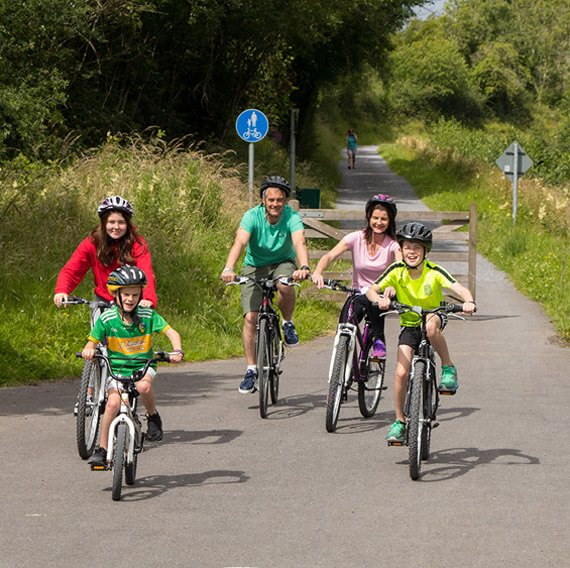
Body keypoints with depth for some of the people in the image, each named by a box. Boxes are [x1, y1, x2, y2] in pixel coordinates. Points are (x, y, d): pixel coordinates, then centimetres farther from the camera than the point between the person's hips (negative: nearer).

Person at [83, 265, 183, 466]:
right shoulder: (107, 318, -7)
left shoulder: (147, 315, -6)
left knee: (144, 386, -35)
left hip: (142, 366, 0)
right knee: (113, 402, -23)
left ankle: (153, 417, -4)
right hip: (117, 369, 0)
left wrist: (177, 351, -28)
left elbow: (171, 332, -9)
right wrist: (89, 350, -27)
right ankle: (102, 449, -9)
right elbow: (92, 342, -3)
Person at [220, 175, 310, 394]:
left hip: (282, 263, -1)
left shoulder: (291, 217, -19)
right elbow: (240, 242, -34)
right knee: (250, 317, -12)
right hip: (255, 267, 1)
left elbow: (299, 243, -35)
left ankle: (288, 323, -6)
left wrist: (304, 267, -56)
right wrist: (229, 269, -52)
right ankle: (251, 370, -3)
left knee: (284, 286, -36)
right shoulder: (252, 216, -20)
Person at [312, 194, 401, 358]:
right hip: (358, 293, 1)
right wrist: (317, 272, -38)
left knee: (374, 301, -34)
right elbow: (329, 256, -16)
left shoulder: (392, 245, -8)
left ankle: (378, 341, -16)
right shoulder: (356, 238, -6)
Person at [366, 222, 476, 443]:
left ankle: (448, 369, -18)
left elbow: (460, 289, -30)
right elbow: (372, 290, -16)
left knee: (431, 327, -40)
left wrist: (469, 301, -51)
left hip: (433, 316, -2)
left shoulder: (434, 272, -20)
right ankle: (400, 421, 3)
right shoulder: (397, 271, -13)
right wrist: (380, 299, -38)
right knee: (401, 373, -13)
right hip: (409, 324, 2)